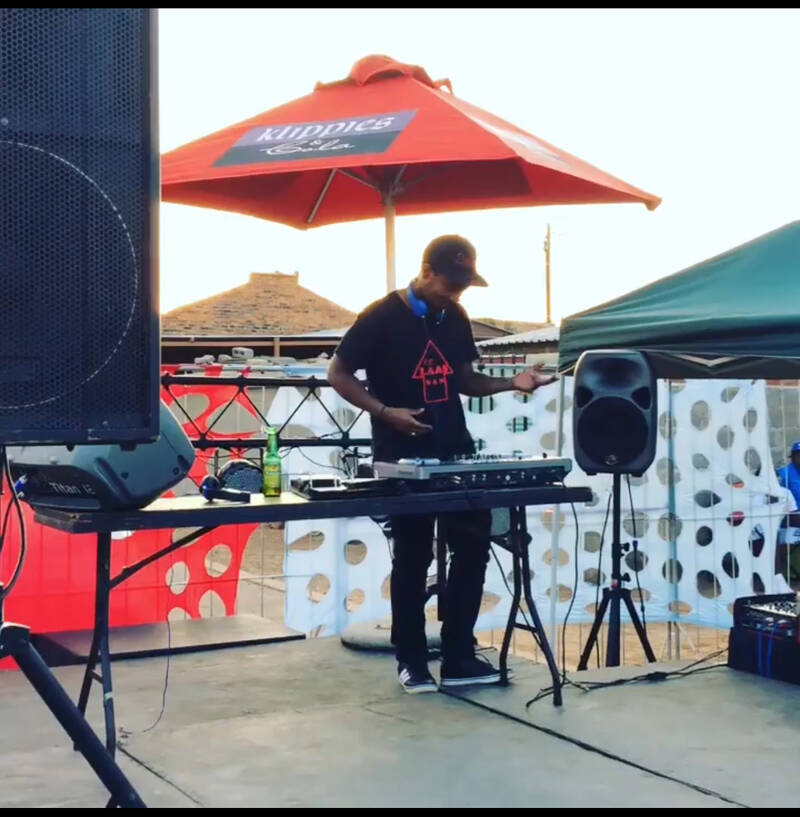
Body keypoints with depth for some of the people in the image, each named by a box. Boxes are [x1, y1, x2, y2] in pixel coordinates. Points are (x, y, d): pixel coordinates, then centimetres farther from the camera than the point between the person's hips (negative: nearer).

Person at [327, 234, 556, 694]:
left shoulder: (456, 320, 8)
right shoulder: (382, 318, -10)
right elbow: (339, 375, -7)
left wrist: (511, 384, -1)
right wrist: (385, 412, -19)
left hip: (455, 452, 6)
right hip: (403, 459, -6)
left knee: (474, 544, 3)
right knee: (412, 558, 2)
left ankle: (459, 657, 12)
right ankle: (412, 662, 16)